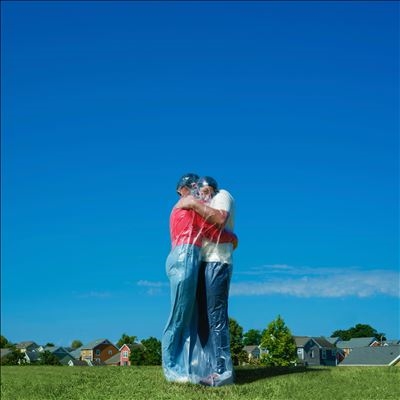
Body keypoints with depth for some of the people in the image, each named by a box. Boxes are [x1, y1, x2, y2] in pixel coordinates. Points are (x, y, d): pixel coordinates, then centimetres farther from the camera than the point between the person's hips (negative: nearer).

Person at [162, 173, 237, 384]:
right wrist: (233, 238, 16)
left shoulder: (179, 208, 29)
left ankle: (184, 368, -3)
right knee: (179, 317, -8)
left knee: (190, 319, 1)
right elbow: (213, 232, -1)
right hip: (185, 258, -9)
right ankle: (172, 369, -6)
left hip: (181, 259, 9)